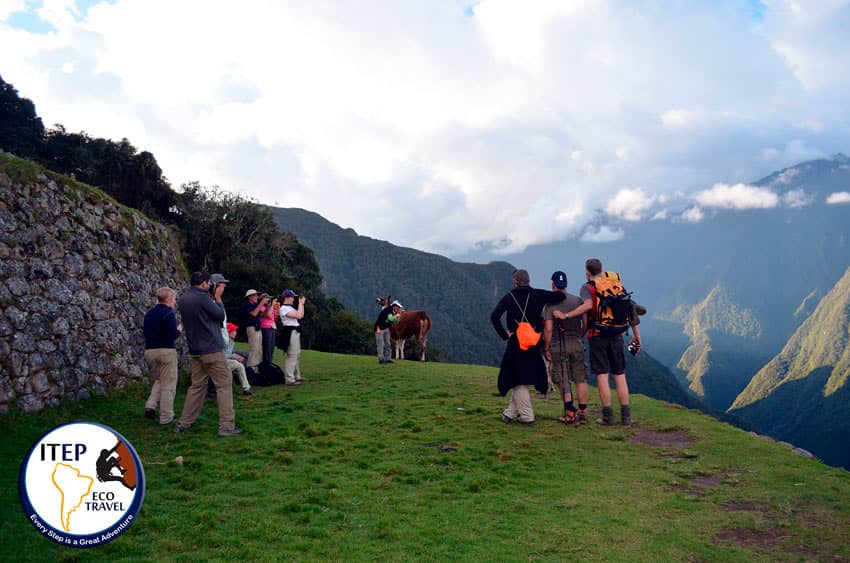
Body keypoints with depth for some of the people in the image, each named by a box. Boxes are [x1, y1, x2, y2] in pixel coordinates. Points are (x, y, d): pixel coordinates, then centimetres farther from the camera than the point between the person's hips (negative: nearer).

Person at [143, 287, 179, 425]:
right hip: (166, 351, -7)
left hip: (149, 351, 7)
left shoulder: (149, 314, 9)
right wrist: (180, 329, 0)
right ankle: (166, 417, 6)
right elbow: (172, 336, -18)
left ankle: (151, 405, 6)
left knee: (159, 380, 24)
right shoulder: (169, 314, -13)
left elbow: (146, 333, 15)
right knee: (168, 385, 3)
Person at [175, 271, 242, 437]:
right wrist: (217, 298, 2)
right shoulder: (203, 298, -17)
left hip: (195, 350, 8)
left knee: (197, 385, 16)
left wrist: (212, 297, 13)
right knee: (224, 385, -2)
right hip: (212, 349, -8)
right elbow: (220, 315, -8)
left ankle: (184, 423, 17)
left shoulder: (183, 299, 8)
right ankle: (226, 426, -5)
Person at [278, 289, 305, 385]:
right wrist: (300, 303, -12)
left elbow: (301, 316, 18)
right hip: (290, 332, -10)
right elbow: (298, 316, -21)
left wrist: (302, 304, 12)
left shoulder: (290, 307, 18)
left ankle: (296, 376, 23)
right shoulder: (284, 308, -12)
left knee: (297, 355, 15)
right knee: (292, 355, -11)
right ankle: (289, 379, -10)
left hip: (296, 332, 10)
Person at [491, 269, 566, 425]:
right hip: (534, 344, 3)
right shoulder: (538, 295, 2)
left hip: (516, 343, -3)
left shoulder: (509, 297, -2)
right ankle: (511, 412, 24)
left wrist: (504, 334, -5)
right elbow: (561, 296, -7)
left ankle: (527, 416, 4)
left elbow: (494, 316, -13)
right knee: (522, 378, 16)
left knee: (519, 380, 6)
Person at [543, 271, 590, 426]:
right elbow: (585, 323, 3)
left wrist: (546, 349, -3)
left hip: (558, 345, -3)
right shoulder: (578, 300, 4)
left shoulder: (550, 304, -5)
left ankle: (570, 414, 1)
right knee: (580, 378, 10)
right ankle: (583, 413, 12)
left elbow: (548, 329, -11)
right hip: (577, 344, 3)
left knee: (563, 380, 4)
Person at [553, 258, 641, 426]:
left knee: (602, 375, 0)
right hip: (616, 335, 4)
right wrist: (636, 334, 12)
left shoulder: (587, 288, -1)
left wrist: (565, 315, -17)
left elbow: (588, 305, -22)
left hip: (597, 336, -3)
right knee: (620, 375, 8)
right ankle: (626, 416, 9)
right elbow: (630, 309, 8)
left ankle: (608, 416, 0)